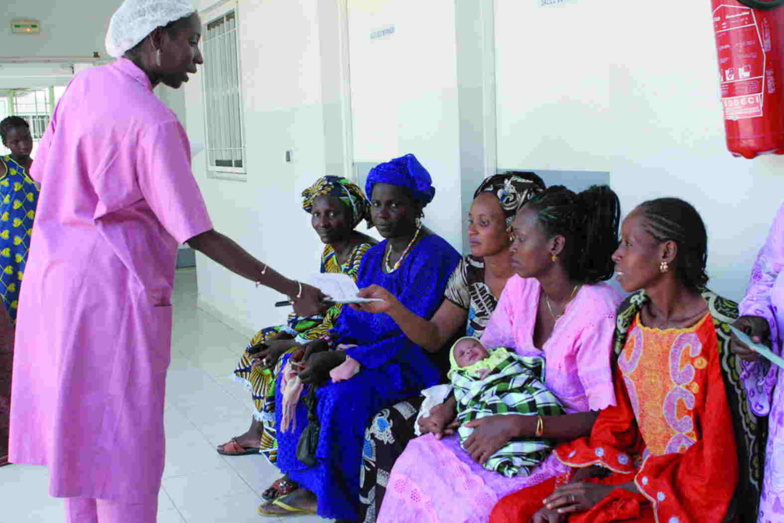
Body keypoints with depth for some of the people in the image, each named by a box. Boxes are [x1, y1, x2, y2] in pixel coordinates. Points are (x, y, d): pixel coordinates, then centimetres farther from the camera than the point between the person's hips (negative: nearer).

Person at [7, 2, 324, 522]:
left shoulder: (83, 85, 6)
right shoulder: (153, 122, -18)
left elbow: (42, 173, 14)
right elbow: (199, 236, -19)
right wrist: (291, 289, -16)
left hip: (54, 273, 9)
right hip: (113, 289, -8)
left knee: (78, 428, 19)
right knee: (125, 442, 1)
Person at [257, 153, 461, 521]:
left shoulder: (432, 256, -17)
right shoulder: (375, 255, 11)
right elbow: (354, 316, 13)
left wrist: (339, 359, -25)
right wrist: (325, 343, -10)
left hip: (414, 365, -9)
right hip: (367, 351, 10)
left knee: (342, 392, -30)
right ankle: (311, 487, 5)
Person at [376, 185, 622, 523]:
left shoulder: (597, 310, -23)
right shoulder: (521, 288, 0)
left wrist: (516, 425, -30)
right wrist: (450, 407, -9)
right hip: (521, 429, 7)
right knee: (419, 457, -10)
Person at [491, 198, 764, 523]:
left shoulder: (721, 333, -17)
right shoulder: (631, 314, 3)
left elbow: (717, 458, -14)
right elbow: (616, 417, 6)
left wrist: (613, 491, -14)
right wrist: (578, 484, -8)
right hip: (634, 470, 6)